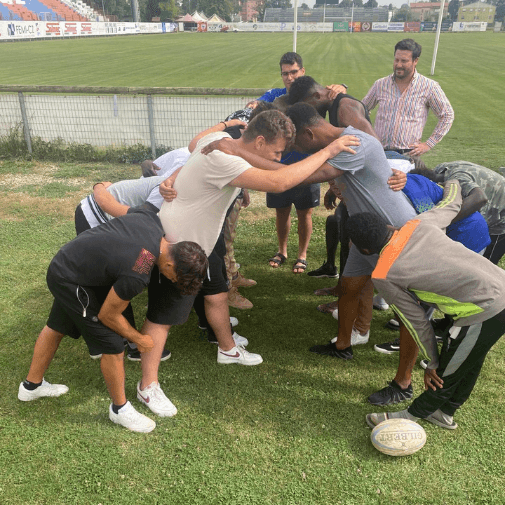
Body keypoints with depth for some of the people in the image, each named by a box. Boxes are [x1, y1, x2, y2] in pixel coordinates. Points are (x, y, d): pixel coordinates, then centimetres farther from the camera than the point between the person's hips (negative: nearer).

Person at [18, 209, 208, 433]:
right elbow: (108, 316, -18)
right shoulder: (138, 275, -34)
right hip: (71, 282, -10)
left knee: (56, 328, 27)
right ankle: (120, 409, 20)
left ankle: (31, 386, 50)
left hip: (63, 262, 10)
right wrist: (139, 339, -3)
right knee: (112, 347, -2)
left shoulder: (152, 219, -15)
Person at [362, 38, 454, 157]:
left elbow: (447, 115, 10)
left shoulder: (429, 87, 3)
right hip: (378, 153, 2)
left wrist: (428, 144, 3)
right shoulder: (380, 85, 10)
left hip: (408, 155, -1)